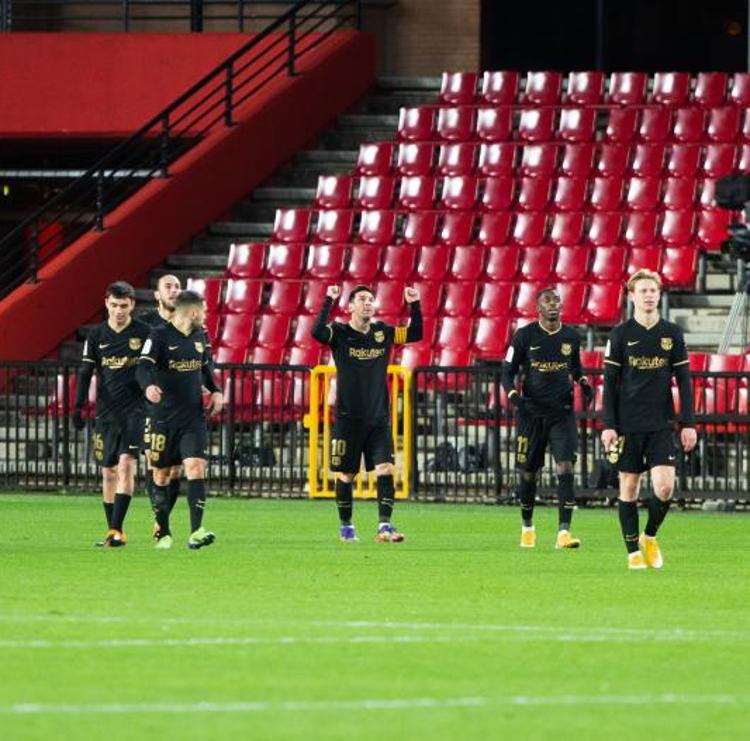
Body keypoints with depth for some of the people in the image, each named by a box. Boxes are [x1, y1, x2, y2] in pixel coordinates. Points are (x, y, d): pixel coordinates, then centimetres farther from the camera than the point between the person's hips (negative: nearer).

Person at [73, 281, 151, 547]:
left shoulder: (144, 333, 0)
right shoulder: (96, 335, 6)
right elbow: (85, 373, 6)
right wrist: (78, 406, -4)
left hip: (135, 409, -3)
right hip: (106, 411, 3)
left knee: (126, 465, -16)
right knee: (108, 472, 6)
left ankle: (116, 530, -20)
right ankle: (112, 530, 14)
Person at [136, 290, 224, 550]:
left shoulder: (200, 336, 9)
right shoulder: (159, 336, -9)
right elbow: (144, 367, -22)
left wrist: (215, 391, 10)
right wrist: (148, 386, -42)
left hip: (194, 416, 3)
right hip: (164, 417, -3)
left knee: (196, 466, -14)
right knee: (161, 473, 6)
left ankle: (196, 532, -21)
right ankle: (163, 533, 22)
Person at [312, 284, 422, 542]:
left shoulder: (383, 332, 8)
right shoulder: (340, 333, -4)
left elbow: (415, 334, 9)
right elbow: (317, 332, -24)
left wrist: (414, 305, -3)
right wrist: (329, 301, -28)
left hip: (379, 419, 3)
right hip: (348, 419, -3)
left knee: (385, 470, -11)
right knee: (346, 475, 6)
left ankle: (385, 526, -12)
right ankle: (346, 526, 21)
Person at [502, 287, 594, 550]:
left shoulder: (571, 337, 5)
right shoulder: (525, 336, -3)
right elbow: (508, 371, 1)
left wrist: (584, 384, 3)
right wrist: (513, 395, -16)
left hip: (563, 412, 1)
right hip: (532, 412, -1)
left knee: (565, 467, -14)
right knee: (528, 473, 7)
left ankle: (564, 531, -18)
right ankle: (527, 527, 29)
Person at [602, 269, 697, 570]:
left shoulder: (672, 334, 5)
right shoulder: (621, 334, 0)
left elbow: (684, 381, 8)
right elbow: (610, 383, 1)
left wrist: (689, 424, 3)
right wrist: (609, 426, -5)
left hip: (662, 425, 1)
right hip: (628, 425, -1)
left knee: (665, 486, -10)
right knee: (629, 486, 3)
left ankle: (650, 536, 15)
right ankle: (633, 551, 13)